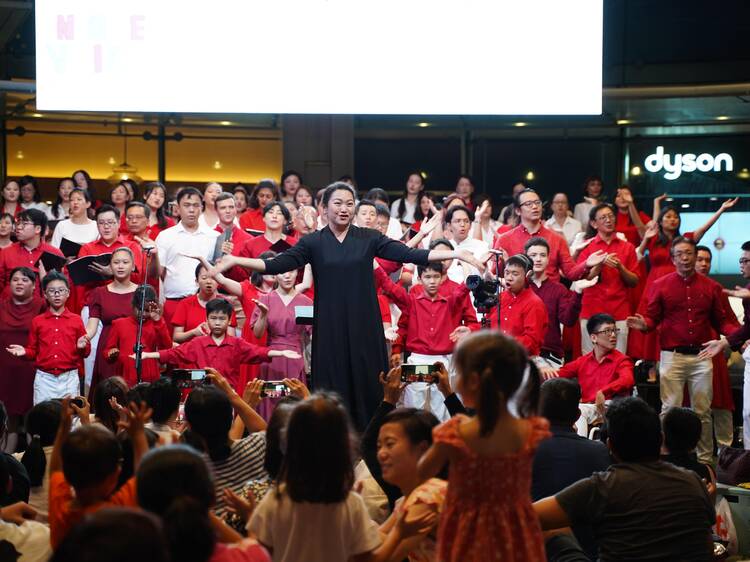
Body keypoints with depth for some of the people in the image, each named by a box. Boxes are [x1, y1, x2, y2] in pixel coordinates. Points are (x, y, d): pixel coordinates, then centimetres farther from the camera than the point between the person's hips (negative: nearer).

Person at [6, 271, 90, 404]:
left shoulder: (76, 320, 4)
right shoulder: (37, 321, 7)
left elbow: (86, 353, 8)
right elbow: (33, 351, 12)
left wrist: (82, 347, -14)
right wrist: (24, 352, -9)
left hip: (69, 379, -1)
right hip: (44, 379, 1)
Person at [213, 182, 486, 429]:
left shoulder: (369, 238, 4)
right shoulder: (313, 242, 3)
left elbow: (410, 254, -2)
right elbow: (276, 265, -5)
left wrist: (458, 254, -11)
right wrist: (234, 261, -17)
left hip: (364, 327, 0)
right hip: (330, 327, 0)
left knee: (367, 387, 0)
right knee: (332, 389, 0)